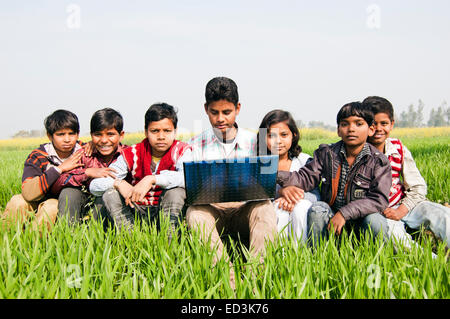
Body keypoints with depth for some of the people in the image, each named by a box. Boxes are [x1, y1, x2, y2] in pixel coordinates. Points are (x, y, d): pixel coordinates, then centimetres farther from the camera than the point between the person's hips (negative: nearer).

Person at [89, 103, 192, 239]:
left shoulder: (181, 151, -7)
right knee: (110, 193, -21)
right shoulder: (132, 154, -3)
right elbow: (94, 185, -8)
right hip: (135, 213, 2)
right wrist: (118, 183, -30)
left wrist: (152, 179, -39)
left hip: (168, 212, -2)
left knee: (177, 190, -30)